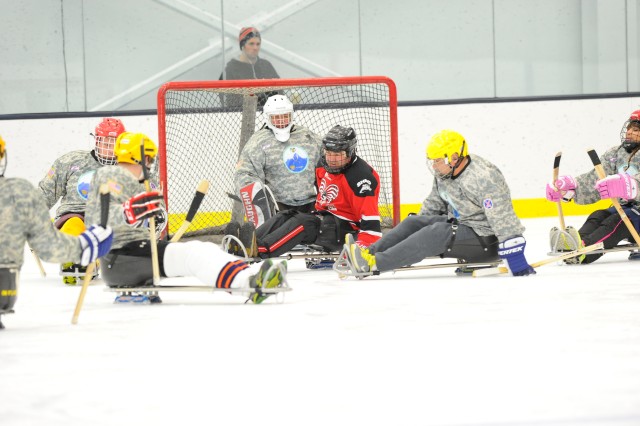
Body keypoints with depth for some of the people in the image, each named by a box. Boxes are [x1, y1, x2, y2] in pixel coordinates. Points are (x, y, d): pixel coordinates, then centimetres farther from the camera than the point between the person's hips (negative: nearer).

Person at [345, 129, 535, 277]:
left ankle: (375, 263, -34)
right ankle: (369, 253, -17)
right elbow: (433, 205, 17)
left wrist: (516, 258, -33)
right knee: (414, 222, -4)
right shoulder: (443, 173, 2)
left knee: (438, 232, -28)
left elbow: (504, 219, -30)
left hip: (486, 239, -9)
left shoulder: (484, 178, -27)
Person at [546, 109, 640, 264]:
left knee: (618, 221, -32)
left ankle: (582, 249, -60)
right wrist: (570, 187, -7)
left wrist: (626, 186, -47)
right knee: (598, 215, -21)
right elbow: (593, 181, 9)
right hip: (625, 208, 6)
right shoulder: (615, 154, 14)